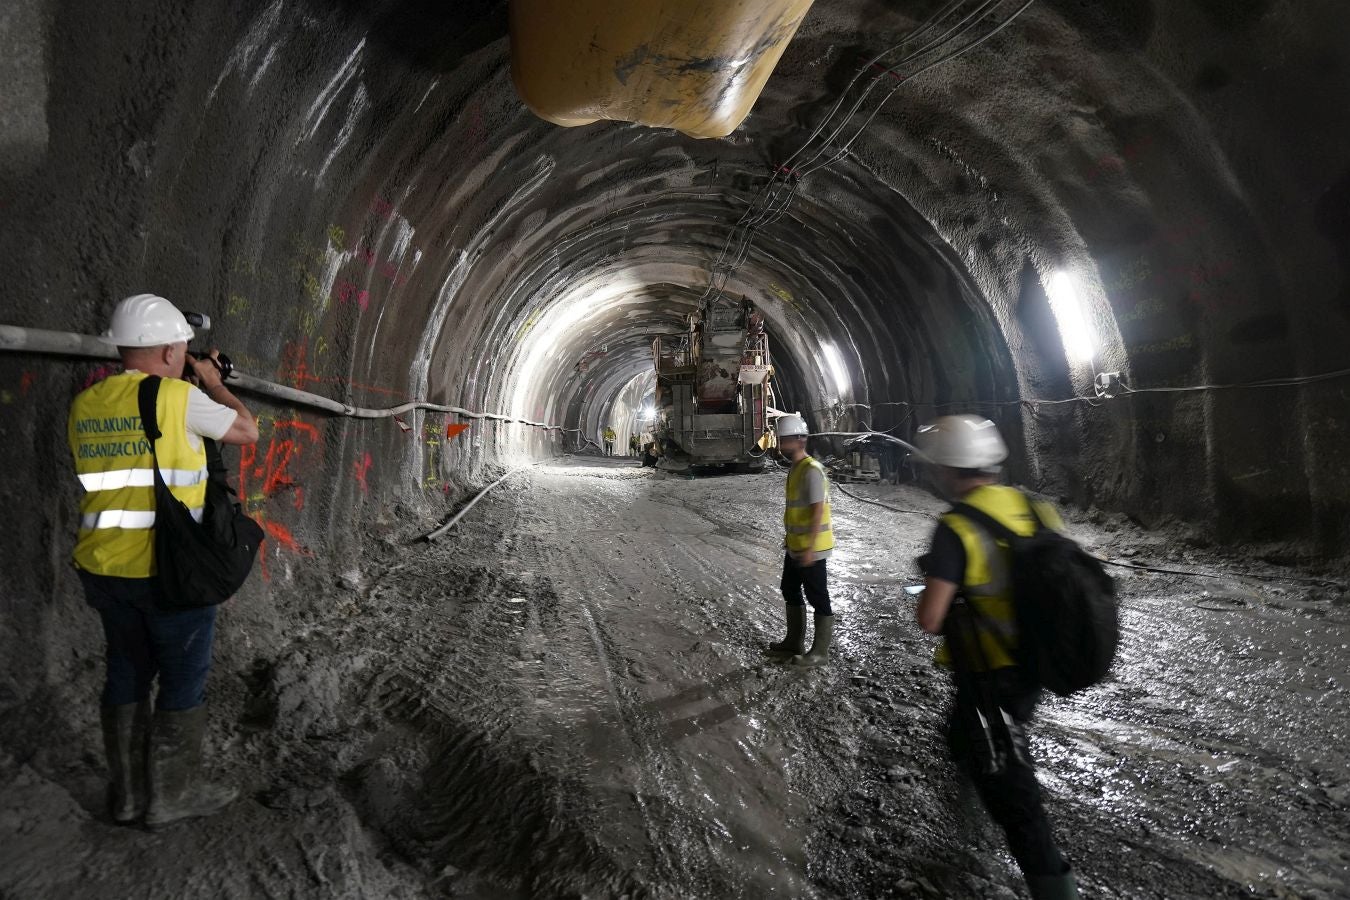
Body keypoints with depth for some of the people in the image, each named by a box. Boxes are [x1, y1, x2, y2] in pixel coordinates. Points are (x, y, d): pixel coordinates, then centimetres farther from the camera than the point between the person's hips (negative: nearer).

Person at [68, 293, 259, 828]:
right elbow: (247, 431, -1)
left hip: (104, 566, 7)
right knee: (184, 677, 8)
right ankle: (172, 794, 18)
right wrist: (212, 381, 13)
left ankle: (126, 792, 29)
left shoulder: (85, 404, 6)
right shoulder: (177, 396, -14)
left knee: (127, 671, 18)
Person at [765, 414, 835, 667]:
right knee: (790, 591, 19)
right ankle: (794, 642, 33)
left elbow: (818, 511, -24)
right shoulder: (795, 468, 10)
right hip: (795, 546, 10)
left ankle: (820, 651, 13)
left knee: (818, 598, 2)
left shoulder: (811, 470, -21)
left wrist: (809, 548, -26)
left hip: (811, 549, -10)